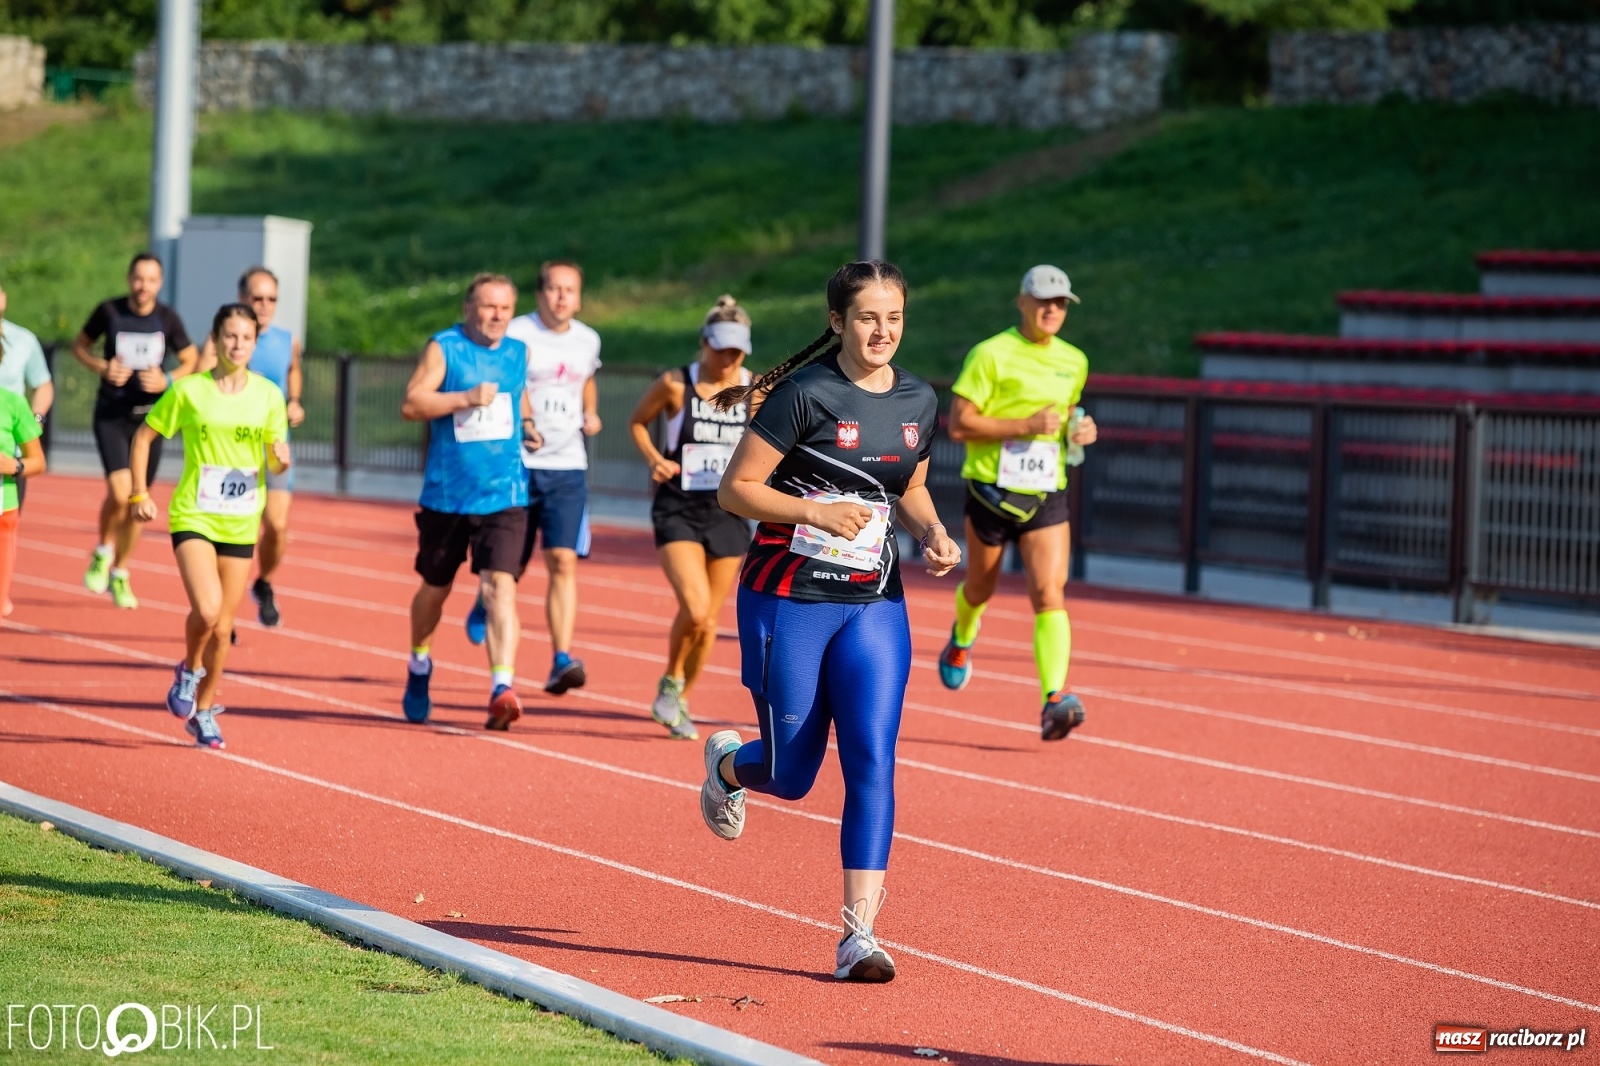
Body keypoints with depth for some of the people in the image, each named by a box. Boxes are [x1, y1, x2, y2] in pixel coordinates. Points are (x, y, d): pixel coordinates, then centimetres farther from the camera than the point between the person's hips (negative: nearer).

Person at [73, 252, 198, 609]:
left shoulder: (168, 319, -3)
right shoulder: (109, 312, -6)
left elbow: (191, 361, 8)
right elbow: (80, 345, 9)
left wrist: (167, 381, -12)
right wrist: (101, 368, -11)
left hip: (150, 416, 2)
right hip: (111, 416, -2)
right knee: (119, 492, -20)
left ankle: (119, 574, 26)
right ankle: (103, 553, 7)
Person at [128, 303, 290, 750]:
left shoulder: (268, 395, 2)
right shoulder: (189, 391, -5)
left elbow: (276, 462, 8)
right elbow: (143, 437, 4)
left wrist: (281, 457, -15)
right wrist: (139, 494, -1)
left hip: (241, 523, 3)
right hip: (193, 517, -3)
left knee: (223, 626, 7)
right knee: (207, 609, -23)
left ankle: (205, 709, 27)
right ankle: (190, 670, 8)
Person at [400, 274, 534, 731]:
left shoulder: (518, 352, 8)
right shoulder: (443, 348, -5)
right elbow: (411, 404, -16)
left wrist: (525, 427, 15)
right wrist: (466, 399, -24)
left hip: (503, 498, 1)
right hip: (446, 495, -1)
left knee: (500, 587, -17)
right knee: (435, 586, 16)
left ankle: (503, 688, -26)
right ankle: (419, 668, 41)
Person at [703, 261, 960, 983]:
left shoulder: (918, 402, 5)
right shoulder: (806, 394, -13)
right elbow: (735, 489, -11)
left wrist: (932, 533, 1)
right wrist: (816, 512, -23)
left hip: (874, 607, 4)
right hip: (787, 603, -4)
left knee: (872, 760, -11)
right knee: (792, 777, 5)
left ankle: (859, 936, -9)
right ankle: (726, 763, 43)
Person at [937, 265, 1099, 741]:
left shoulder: (1074, 362, 10)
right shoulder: (990, 354, -9)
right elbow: (958, 424, -13)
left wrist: (1079, 430, 4)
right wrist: (1027, 426, -20)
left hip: (1046, 496, 3)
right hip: (992, 489, -3)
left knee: (1049, 594, -15)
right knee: (980, 589, 16)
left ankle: (1054, 701, -26)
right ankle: (962, 639, 52)